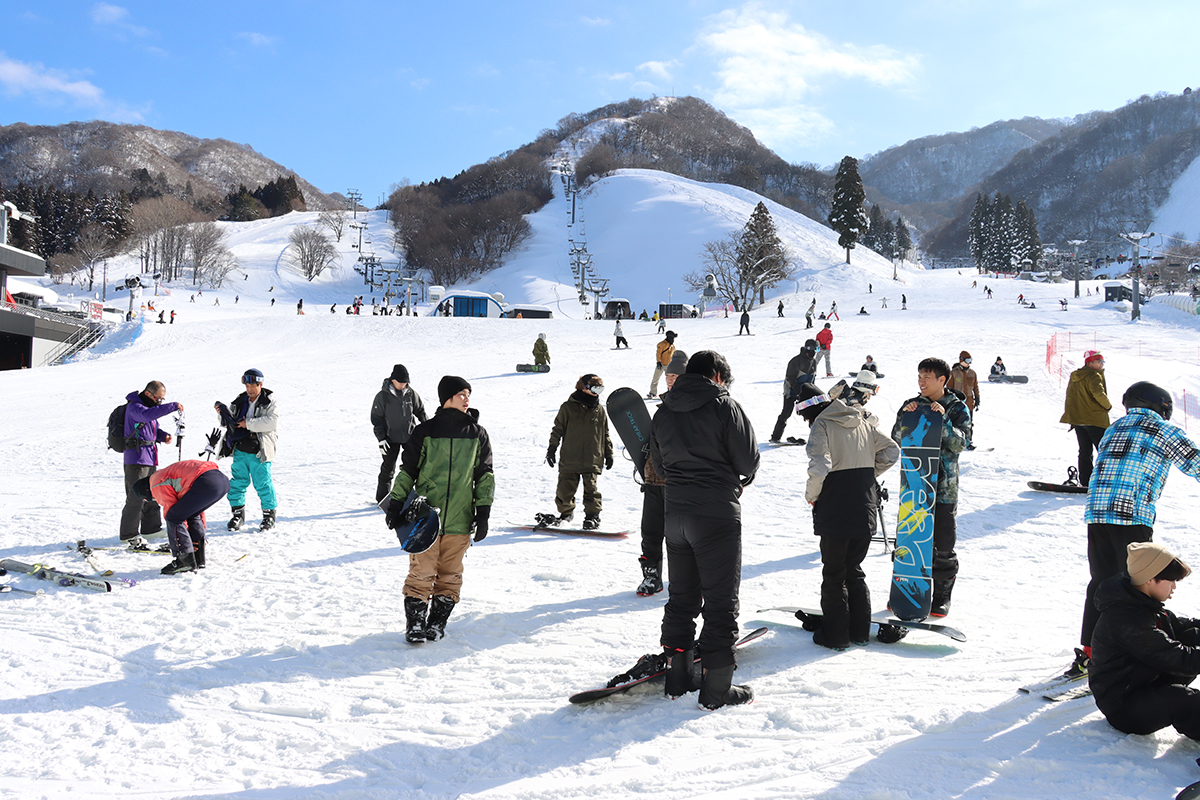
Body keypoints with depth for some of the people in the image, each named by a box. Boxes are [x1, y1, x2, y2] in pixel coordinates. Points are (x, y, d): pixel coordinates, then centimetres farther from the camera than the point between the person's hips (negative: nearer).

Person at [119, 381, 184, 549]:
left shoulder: (149, 406, 18)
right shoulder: (134, 406, -12)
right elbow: (147, 414, -34)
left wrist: (163, 436, 5)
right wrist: (173, 406, -34)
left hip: (150, 459, 10)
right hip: (136, 458, -10)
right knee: (136, 497, -9)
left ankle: (151, 527, 31)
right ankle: (129, 535, -4)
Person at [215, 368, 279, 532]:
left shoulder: (269, 402, -4)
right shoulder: (240, 401, 11)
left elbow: (272, 422, -18)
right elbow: (231, 422, 16)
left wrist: (249, 423, -18)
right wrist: (223, 412, -5)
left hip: (259, 452, -5)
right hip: (240, 450, 5)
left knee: (263, 483, -2)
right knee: (237, 482, 8)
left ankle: (269, 514, 12)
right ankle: (238, 514, 22)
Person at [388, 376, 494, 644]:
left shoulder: (478, 434, 7)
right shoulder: (424, 431, 2)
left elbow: (485, 474, 11)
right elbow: (407, 470, 8)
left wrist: (483, 511, 4)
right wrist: (396, 504, 3)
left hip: (459, 521, 2)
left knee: (450, 575, 7)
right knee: (421, 573, -2)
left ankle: (437, 622, 21)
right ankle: (415, 624, 10)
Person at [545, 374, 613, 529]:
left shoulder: (599, 410, 8)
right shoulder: (568, 407, -1)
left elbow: (605, 435, 16)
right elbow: (558, 429, 5)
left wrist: (608, 454, 16)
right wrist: (552, 448, 1)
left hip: (592, 461, 1)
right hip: (569, 460, -1)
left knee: (591, 488, -6)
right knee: (564, 489, 4)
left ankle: (593, 515, 5)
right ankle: (566, 513, 26)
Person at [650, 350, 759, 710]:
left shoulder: (662, 412, 7)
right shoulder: (724, 405, -10)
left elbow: (660, 465, 13)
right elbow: (749, 459, -8)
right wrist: (736, 481, 13)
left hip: (675, 513, 6)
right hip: (717, 515, -6)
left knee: (681, 597, 17)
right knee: (721, 601, 2)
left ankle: (677, 676, 24)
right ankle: (716, 687, 7)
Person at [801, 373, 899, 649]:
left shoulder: (822, 425, -10)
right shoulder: (864, 422, 9)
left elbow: (819, 468, -22)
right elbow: (891, 452, 8)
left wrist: (811, 496, -6)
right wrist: (866, 476, 14)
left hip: (835, 512, -6)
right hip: (865, 510, 6)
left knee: (833, 574, 7)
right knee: (854, 570, 19)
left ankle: (835, 634, 13)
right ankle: (860, 631, 24)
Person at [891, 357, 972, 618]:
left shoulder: (958, 408, 0)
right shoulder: (911, 405, 6)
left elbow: (960, 443, -11)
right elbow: (896, 440, 1)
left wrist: (942, 419, -22)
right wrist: (905, 417, -15)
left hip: (943, 486, -3)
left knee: (943, 544, 3)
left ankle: (941, 597, 15)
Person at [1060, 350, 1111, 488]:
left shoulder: (1074, 377, 13)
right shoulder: (1094, 376, -12)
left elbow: (1069, 398, 16)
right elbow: (1098, 394, -27)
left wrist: (1071, 419, 20)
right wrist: (1108, 405, -8)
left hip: (1077, 419, 7)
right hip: (1095, 419, -7)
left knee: (1084, 451, 11)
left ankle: (1084, 481, 9)